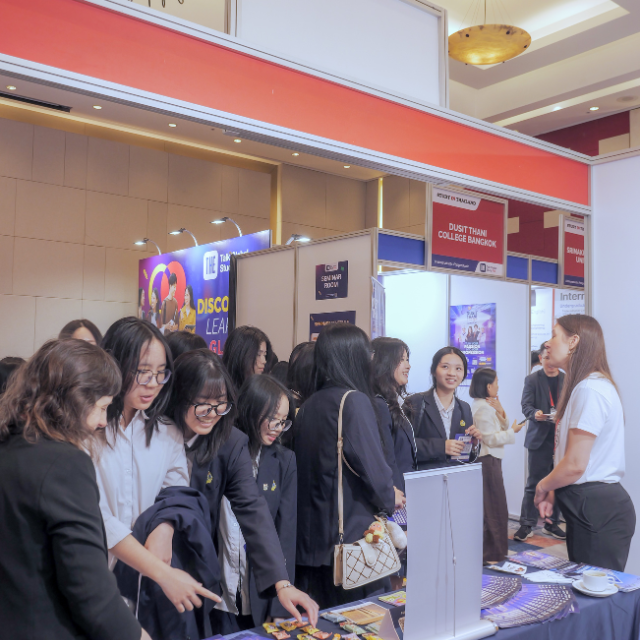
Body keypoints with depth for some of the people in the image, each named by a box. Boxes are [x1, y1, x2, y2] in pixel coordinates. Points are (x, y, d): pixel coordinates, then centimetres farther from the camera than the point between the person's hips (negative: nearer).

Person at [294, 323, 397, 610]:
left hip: (311, 540, 7)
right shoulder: (354, 401, -14)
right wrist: (389, 501, 5)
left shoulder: (309, 406, 7)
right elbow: (373, 467, -17)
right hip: (353, 533, -7)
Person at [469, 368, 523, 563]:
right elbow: (491, 438, -20)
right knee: (490, 507, -2)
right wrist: (512, 431, -9)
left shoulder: (488, 405, 14)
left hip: (491, 460, 10)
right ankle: (489, 553, 6)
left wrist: (501, 413, 1)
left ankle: (495, 549, 27)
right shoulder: (482, 408, -18)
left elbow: (501, 429, 17)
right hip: (487, 460, -10)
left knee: (493, 506, 17)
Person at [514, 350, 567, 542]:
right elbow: (526, 406, -5)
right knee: (534, 483, -1)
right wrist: (535, 413, -26)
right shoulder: (532, 379, 2)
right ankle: (527, 524, 5)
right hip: (539, 438, -3)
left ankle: (552, 523, 19)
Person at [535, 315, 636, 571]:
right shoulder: (583, 386, 15)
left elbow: (575, 465, -20)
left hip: (597, 510, -10)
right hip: (587, 506, 10)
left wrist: (542, 487, -3)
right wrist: (553, 492, 7)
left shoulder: (590, 390, -18)